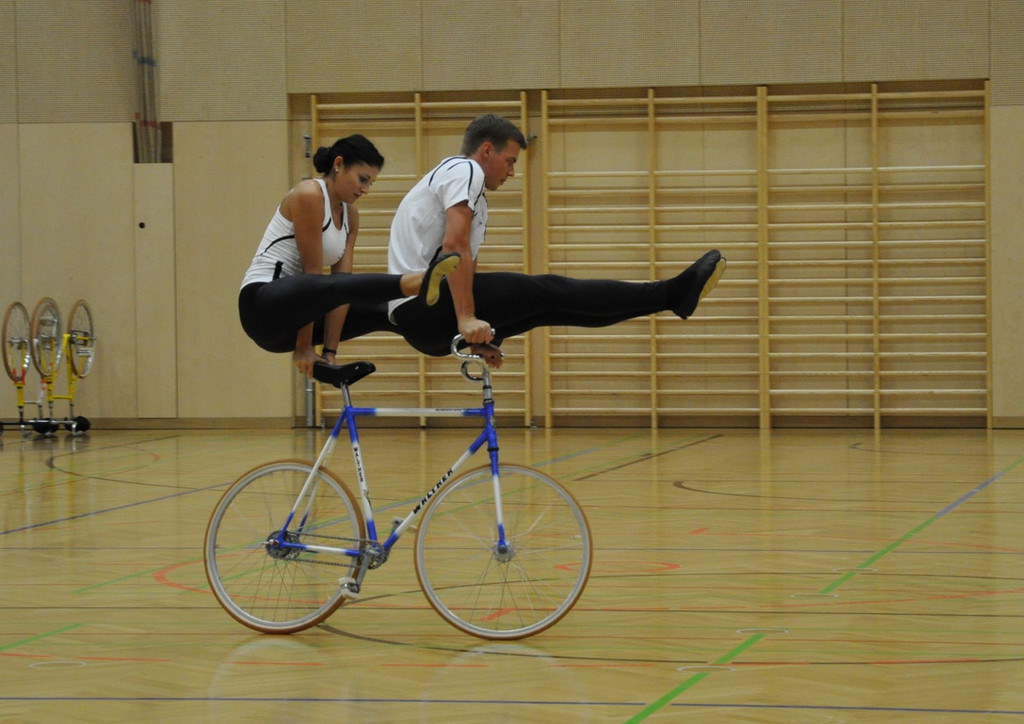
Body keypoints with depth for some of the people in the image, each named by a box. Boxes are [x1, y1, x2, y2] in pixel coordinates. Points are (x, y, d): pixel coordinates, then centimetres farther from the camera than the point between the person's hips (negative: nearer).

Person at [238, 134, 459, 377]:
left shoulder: (349, 215, 14)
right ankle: (419, 282, -60)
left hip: (291, 317, 10)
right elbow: (312, 273, -13)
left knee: (382, 311, 9)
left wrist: (330, 351, -5)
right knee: (333, 286, -36)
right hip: (262, 306, -10)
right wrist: (303, 347, -13)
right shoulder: (309, 195, -11)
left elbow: (342, 283, 5)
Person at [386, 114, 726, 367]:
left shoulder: (449, 177, 27)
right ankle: (673, 293, -7)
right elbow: (455, 246, -19)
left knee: (542, 302, 10)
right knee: (546, 292, -9)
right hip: (426, 309, -10)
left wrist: (477, 336, 29)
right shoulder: (465, 170, -5)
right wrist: (467, 319, -26)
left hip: (416, 319, 10)